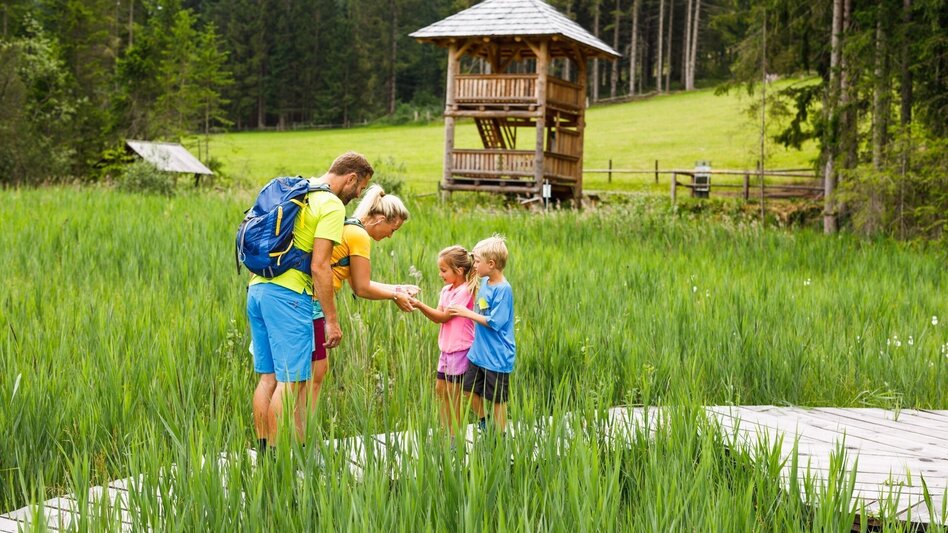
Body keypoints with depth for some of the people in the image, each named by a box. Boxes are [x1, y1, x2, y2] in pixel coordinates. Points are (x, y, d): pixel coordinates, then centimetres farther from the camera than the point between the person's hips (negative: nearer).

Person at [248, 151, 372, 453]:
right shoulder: (332, 206, -7)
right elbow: (319, 267, -13)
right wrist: (332, 320, -9)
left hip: (257, 289, 9)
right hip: (288, 295, -9)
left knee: (268, 377, 12)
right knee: (291, 380, -4)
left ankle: (262, 451, 15)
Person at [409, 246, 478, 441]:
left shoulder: (465, 291, -17)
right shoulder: (447, 290, 10)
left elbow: (444, 317, -17)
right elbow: (438, 317, 4)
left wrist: (420, 305, -20)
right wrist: (420, 306, -9)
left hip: (460, 349, -9)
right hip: (447, 348, 9)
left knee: (454, 393, -2)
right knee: (440, 389, 12)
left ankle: (455, 435, 7)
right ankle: (447, 432, 22)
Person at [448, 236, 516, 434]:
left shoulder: (503, 289, -20)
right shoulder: (484, 282, 5)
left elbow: (494, 322, -21)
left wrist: (467, 313, -17)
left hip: (496, 357, -8)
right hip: (479, 352, 8)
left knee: (497, 399, 6)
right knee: (470, 390, 16)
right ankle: (484, 423, 35)